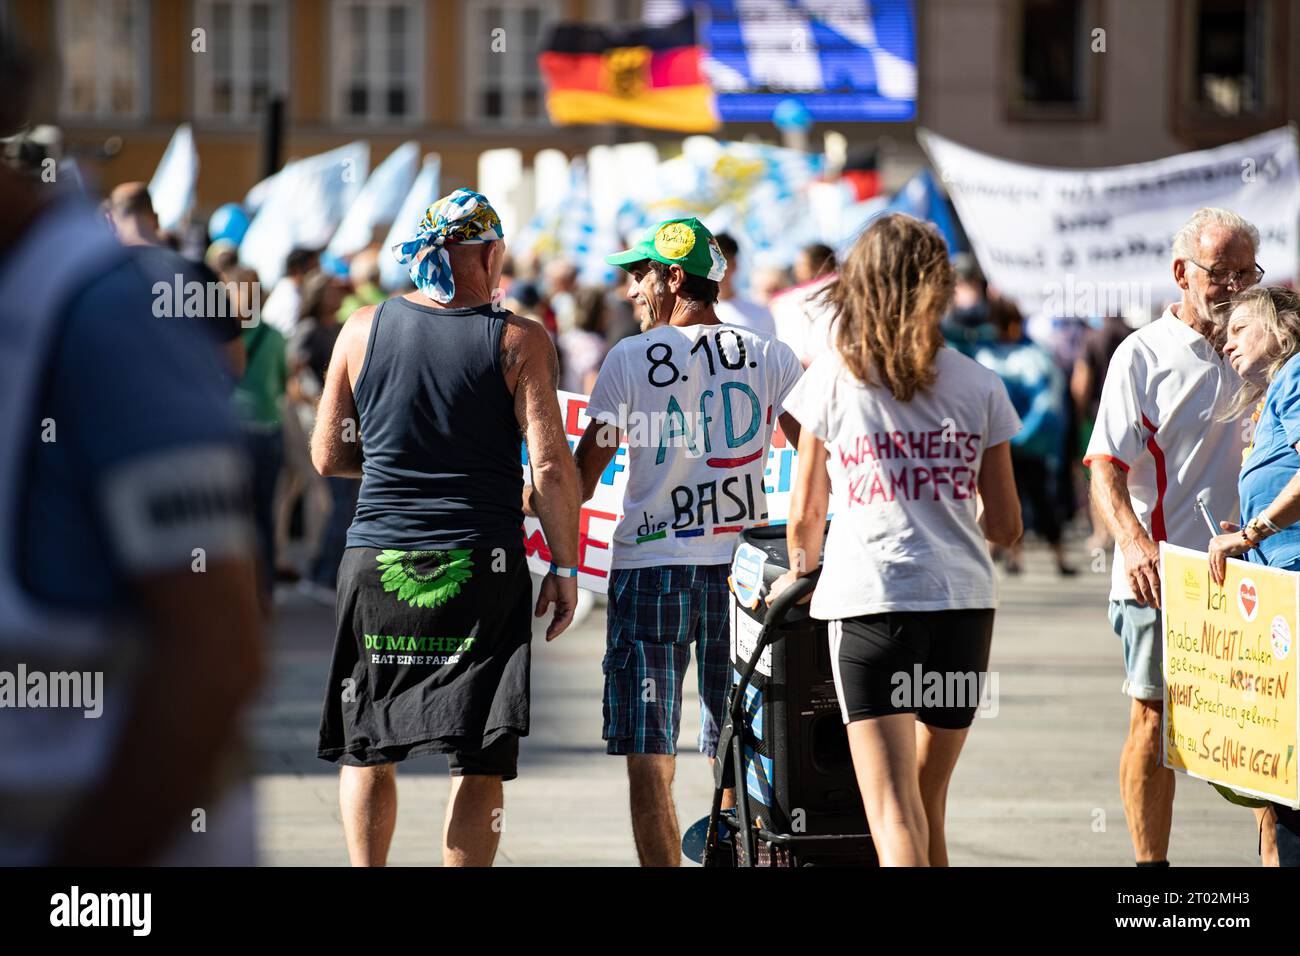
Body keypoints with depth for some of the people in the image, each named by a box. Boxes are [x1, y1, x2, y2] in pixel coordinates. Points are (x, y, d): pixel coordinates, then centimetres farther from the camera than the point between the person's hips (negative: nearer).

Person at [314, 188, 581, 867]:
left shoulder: (362, 331, 3)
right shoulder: (520, 342, -4)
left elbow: (328, 457, 9)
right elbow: (551, 467, -9)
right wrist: (565, 568, 1)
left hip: (377, 562, 2)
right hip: (483, 570, -2)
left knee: (367, 748, 15)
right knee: (479, 762, 3)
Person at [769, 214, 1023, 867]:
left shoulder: (831, 378, 3)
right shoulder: (977, 384, 7)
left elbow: (806, 511, 9)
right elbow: (1005, 524, 11)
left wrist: (801, 569, 29)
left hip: (869, 598, -3)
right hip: (965, 599, 3)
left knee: (892, 814, -11)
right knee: (928, 802, 17)